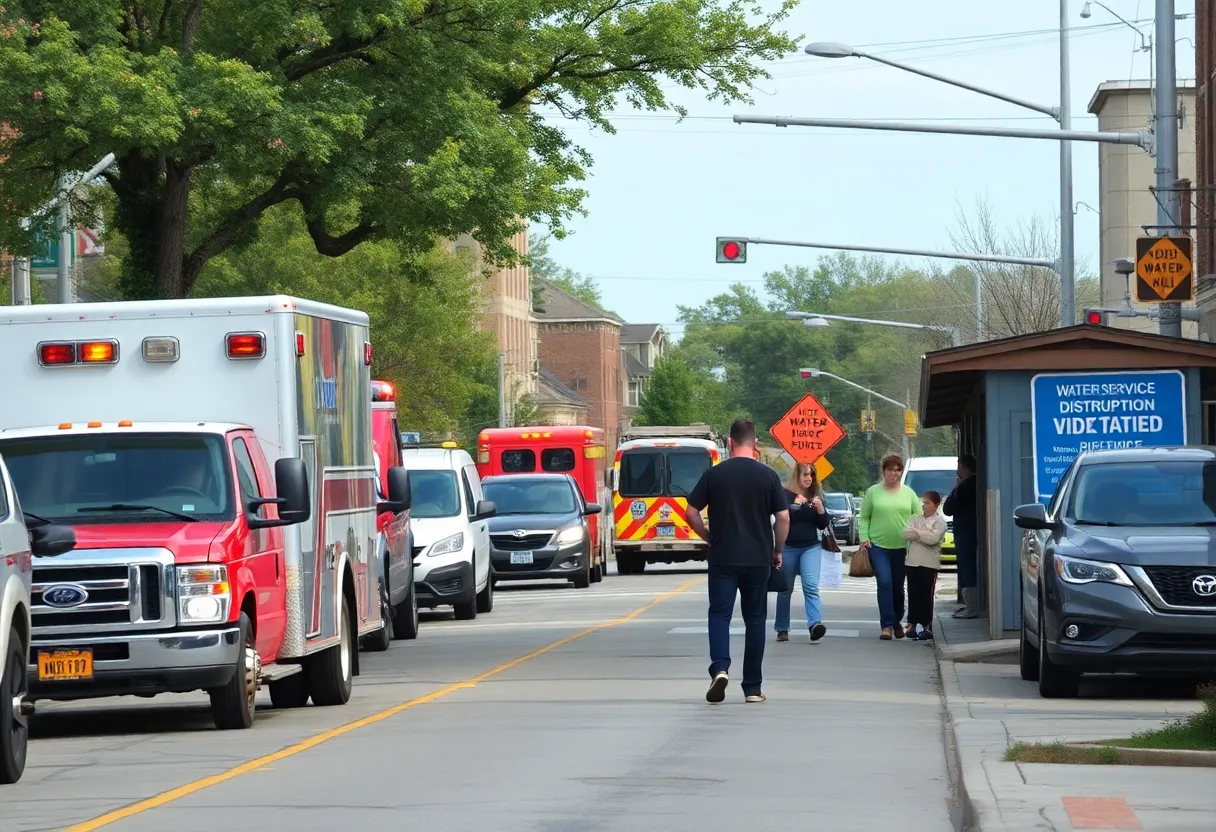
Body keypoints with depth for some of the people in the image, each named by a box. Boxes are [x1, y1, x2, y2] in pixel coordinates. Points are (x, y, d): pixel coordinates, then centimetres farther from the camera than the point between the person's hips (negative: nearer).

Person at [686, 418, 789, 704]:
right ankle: (753, 687, 10)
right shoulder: (768, 476, -2)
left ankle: (719, 668, -22)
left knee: (720, 614, 3)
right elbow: (783, 518, -4)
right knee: (755, 618, 9)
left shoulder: (714, 474, -2)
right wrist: (777, 551, 9)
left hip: (723, 557, -1)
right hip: (758, 559, 1)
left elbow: (691, 512, -2)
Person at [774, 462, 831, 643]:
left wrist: (820, 509, -9)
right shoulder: (786, 495, -1)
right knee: (785, 589, 7)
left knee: (811, 586, -15)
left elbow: (823, 525, 10)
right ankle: (782, 629, 18)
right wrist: (795, 504, -27)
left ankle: (815, 625, -29)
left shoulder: (816, 496, 11)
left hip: (811, 548, 2)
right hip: (788, 548, -2)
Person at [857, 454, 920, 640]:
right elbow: (864, 518, 6)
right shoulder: (873, 492, 4)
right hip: (878, 546, -2)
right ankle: (887, 625, -14)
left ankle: (897, 621, 30)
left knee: (898, 587, 11)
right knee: (884, 583, -15)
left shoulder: (908, 493, 8)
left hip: (902, 547, 2)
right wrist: (864, 537, -7)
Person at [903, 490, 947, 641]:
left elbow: (934, 538, -16)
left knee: (926, 595, -4)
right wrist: (924, 535, -10)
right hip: (913, 562, 5)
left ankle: (927, 627, -2)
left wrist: (917, 533, -7)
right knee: (913, 595, 6)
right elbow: (906, 533, 0)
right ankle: (912, 624, 10)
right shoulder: (916, 519, 14)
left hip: (929, 563, -5)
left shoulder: (939, 521, -1)